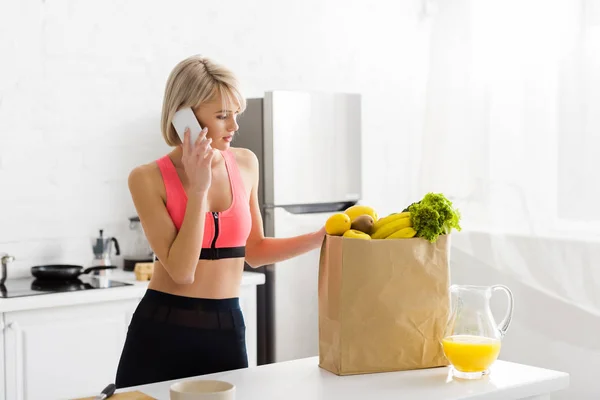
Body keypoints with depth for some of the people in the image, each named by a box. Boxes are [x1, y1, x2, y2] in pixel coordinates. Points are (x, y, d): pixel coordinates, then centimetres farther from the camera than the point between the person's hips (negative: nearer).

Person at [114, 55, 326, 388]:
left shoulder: (245, 164, 4)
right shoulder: (149, 179, -9)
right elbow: (181, 270, -16)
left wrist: (321, 237, 4)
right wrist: (198, 187, -18)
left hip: (227, 328, 3)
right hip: (162, 329, -3)